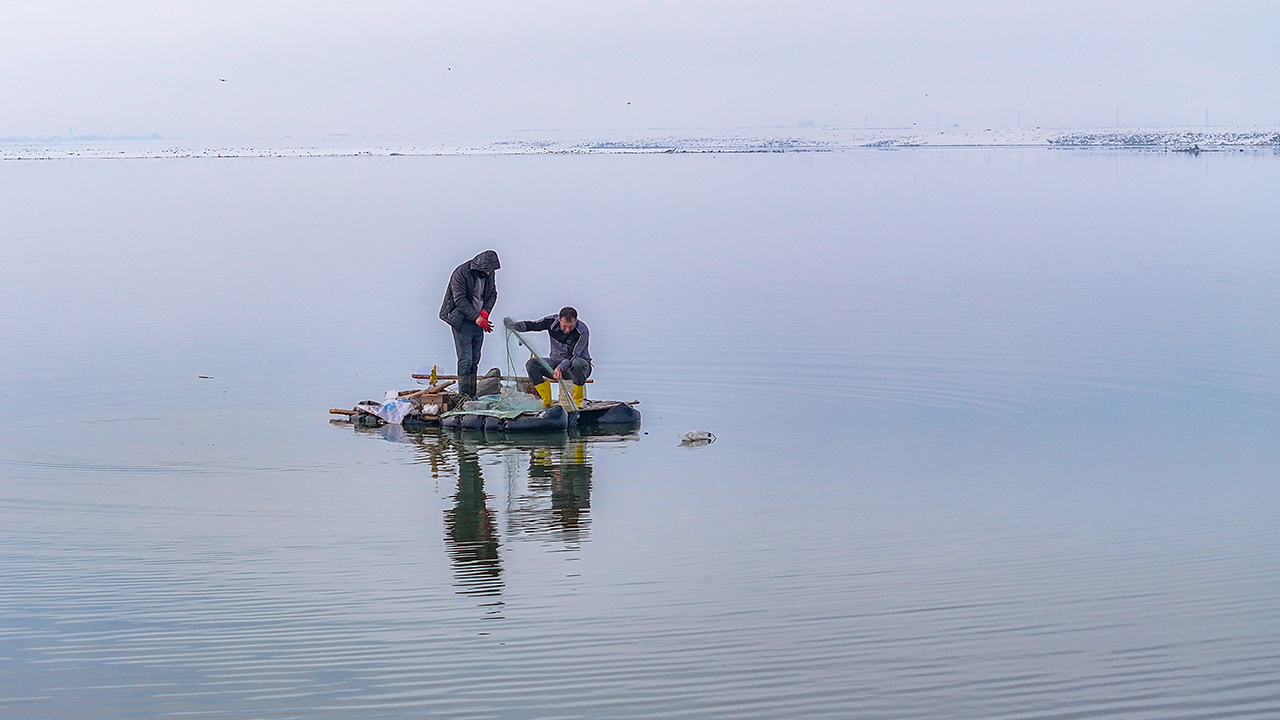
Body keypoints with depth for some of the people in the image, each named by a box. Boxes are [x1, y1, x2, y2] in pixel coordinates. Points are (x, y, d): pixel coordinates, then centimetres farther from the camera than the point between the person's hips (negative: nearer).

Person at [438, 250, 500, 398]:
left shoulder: (489, 274, 4)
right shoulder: (461, 273, -15)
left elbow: (493, 294, 13)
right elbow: (460, 300, -17)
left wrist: (485, 312, -6)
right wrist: (476, 317, -21)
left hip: (479, 321, 6)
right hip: (462, 321, -6)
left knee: (475, 360, 8)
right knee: (465, 360, -11)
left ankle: (472, 395, 12)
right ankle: (463, 396, -10)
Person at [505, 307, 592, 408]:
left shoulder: (583, 331, -23)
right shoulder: (552, 321, -10)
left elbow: (574, 356, -26)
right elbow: (532, 325, 2)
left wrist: (560, 368, -43)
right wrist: (512, 325, -16)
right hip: (556, 363, 5)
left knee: (578, 364, -41)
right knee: (532, 364, -18)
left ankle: (577, 401, -21)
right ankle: (547, 401, -11)